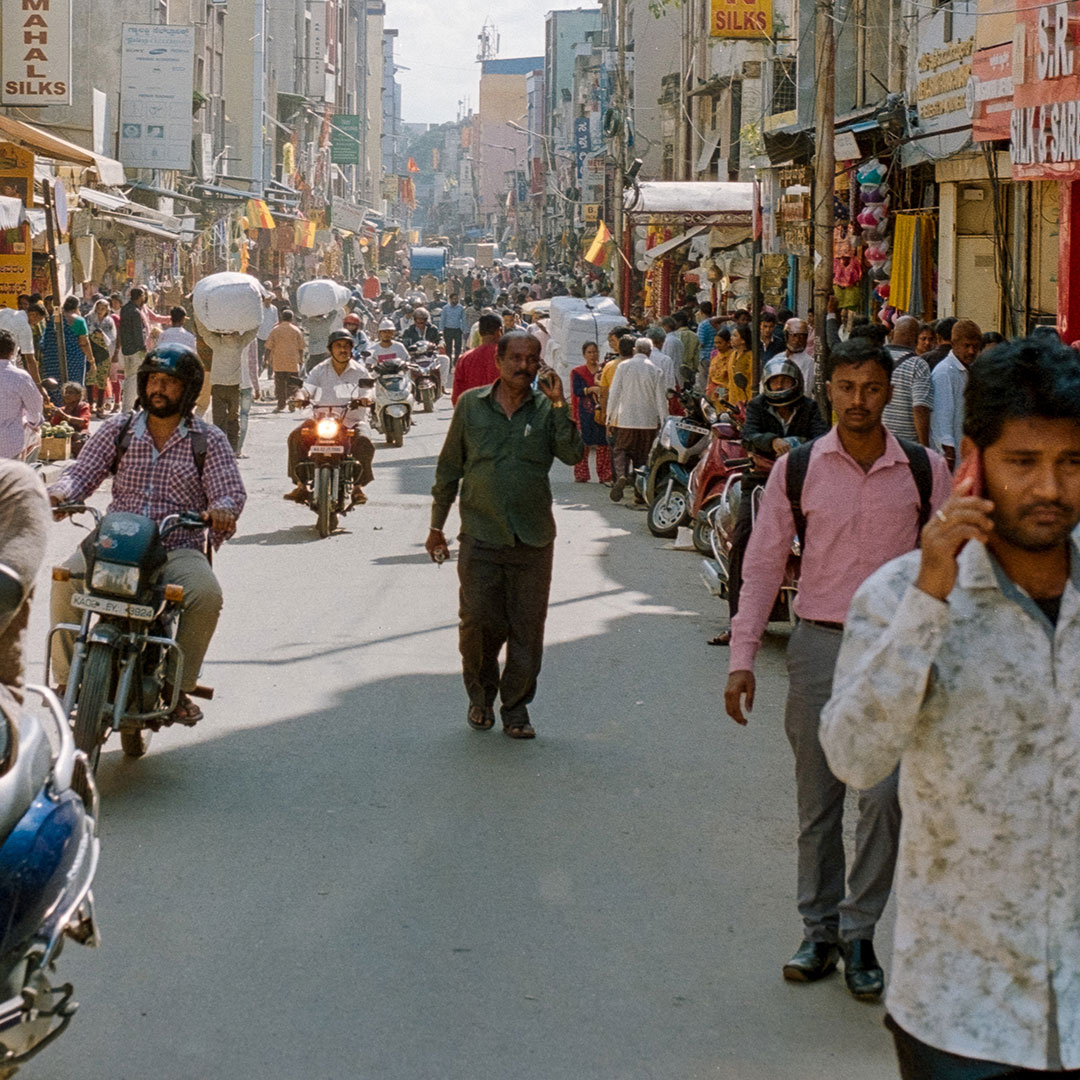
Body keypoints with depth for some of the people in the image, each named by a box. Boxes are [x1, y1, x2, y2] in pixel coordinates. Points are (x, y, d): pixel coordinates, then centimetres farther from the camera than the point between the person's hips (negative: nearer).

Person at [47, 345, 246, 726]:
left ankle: (178, 687, -14)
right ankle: (66, 679, -13)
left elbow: (231, 490, -3)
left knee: (206, 595, -32)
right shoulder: (118, 429, 12)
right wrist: (58, 493, -18)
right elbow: (83, 471, 6)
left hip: (178, 548, -1)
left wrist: (222, 509, -29)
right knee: (67, 578, -27)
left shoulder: (209, 440, 6)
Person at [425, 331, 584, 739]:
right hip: (480, 537, -1)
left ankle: (516, 708, 19)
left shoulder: (547, 409, 4)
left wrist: (558, 405, -16)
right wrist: (437, 526, 9)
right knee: (479, 624, -3)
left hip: (534, 539, 1)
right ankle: (481, 695, 22)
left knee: (527, 630, 4)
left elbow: (573, 455, -10)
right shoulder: (472, 404, 4)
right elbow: (449, 467, 9)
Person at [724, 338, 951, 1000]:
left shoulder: (925, 471, 1)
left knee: (886, 794, -10)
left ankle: (860, 932, 5)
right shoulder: (797, 469, 1)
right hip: (819, 645, 1)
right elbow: (763, 564, 4)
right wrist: (742, 658, 0)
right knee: (817, 801, 8)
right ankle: (820, 931, 22)